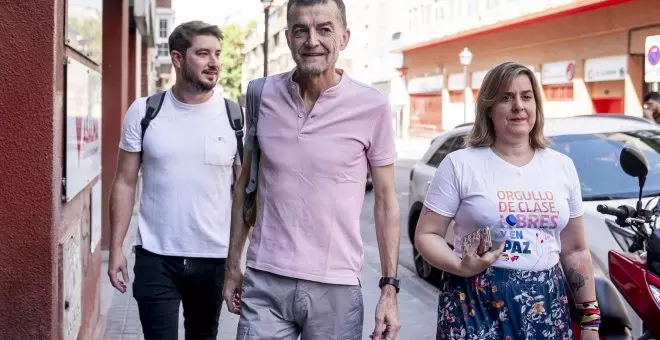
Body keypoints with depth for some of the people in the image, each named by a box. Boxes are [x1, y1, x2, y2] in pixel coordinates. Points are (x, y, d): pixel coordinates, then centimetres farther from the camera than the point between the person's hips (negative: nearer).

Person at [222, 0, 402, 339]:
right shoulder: (262, 95, 1)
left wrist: (389, 287, -4)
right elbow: (246, 184, 10)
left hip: (336, 288, -1)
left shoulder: (372, 107, -7)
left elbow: (385, 201, -1)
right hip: (264, 284, 2)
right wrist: (232, 265, 10)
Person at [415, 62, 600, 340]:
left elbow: (575, 251, 12)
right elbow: (426, 235, -3)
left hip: (546, 306, 3)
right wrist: (461, 267, -21)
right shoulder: (459, 165, -3)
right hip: (476, 307, -3)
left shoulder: (562, 167, 8)